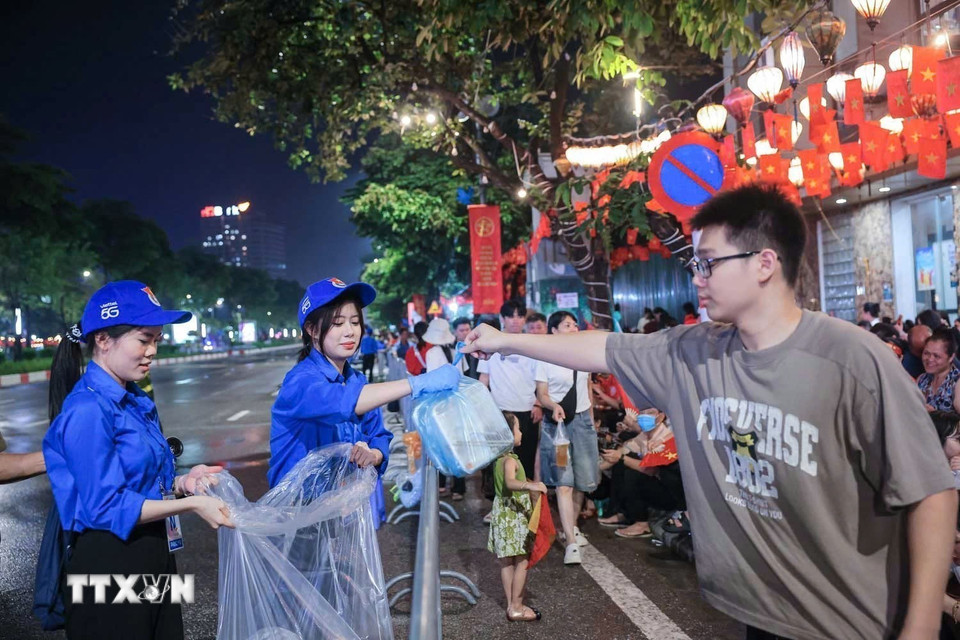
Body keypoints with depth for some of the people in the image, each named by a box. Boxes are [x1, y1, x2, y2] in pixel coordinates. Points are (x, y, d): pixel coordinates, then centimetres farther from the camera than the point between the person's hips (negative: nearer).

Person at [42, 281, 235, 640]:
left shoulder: (136, 401, 8)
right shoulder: (87, 410, -19)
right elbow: (106, 507, -20)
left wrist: (181, 483, -3)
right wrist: (191, 504, -19)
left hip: (153, 556, 8)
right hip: (107, 563, -8)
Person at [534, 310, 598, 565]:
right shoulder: (545, 358, -7)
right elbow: (541, 394, -6)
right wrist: (554, 406, -26)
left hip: (582, 420, 5)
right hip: (557, 421, -5)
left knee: (583, 480, 7)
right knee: (563, 482, -9)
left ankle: (572, 526, 28)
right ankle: (571, 543, -9)